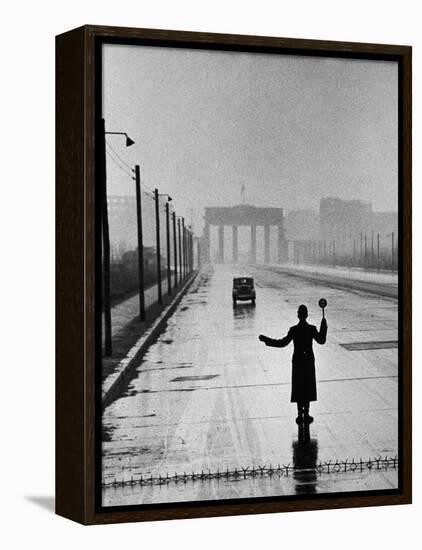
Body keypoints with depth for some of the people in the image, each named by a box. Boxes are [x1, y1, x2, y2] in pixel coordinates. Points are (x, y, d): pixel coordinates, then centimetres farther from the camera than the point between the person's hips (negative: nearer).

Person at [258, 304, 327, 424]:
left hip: (297, 362, -1)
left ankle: (300, 415, 12)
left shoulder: (293, 330, -13)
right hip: (309, 361, 1)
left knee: (298, 388, 8)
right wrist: (324, 327, 12)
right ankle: (306, 414, 15)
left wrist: (266, 340, -1)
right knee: (308, 387, 11)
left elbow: (282, 343, -7)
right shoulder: (312, 329, -10)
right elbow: (321, 340, 4)